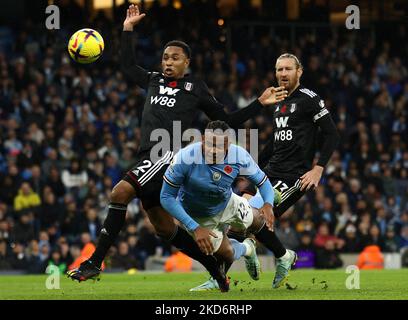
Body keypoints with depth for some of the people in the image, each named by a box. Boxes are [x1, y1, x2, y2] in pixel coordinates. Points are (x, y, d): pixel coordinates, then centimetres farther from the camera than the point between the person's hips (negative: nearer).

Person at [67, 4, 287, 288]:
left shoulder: (195, 87, 9)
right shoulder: (154, 81, 22)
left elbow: (228, 121, 14)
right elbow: (128, 66, 37)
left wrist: (260, 104, 7)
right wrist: (128, 30, 32)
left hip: (170, 153, -7)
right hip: (150, 155, 7)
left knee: (120, 192, -25)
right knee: (165, 228, 9)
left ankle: (95, 262, -24)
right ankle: (217, 271, 22)